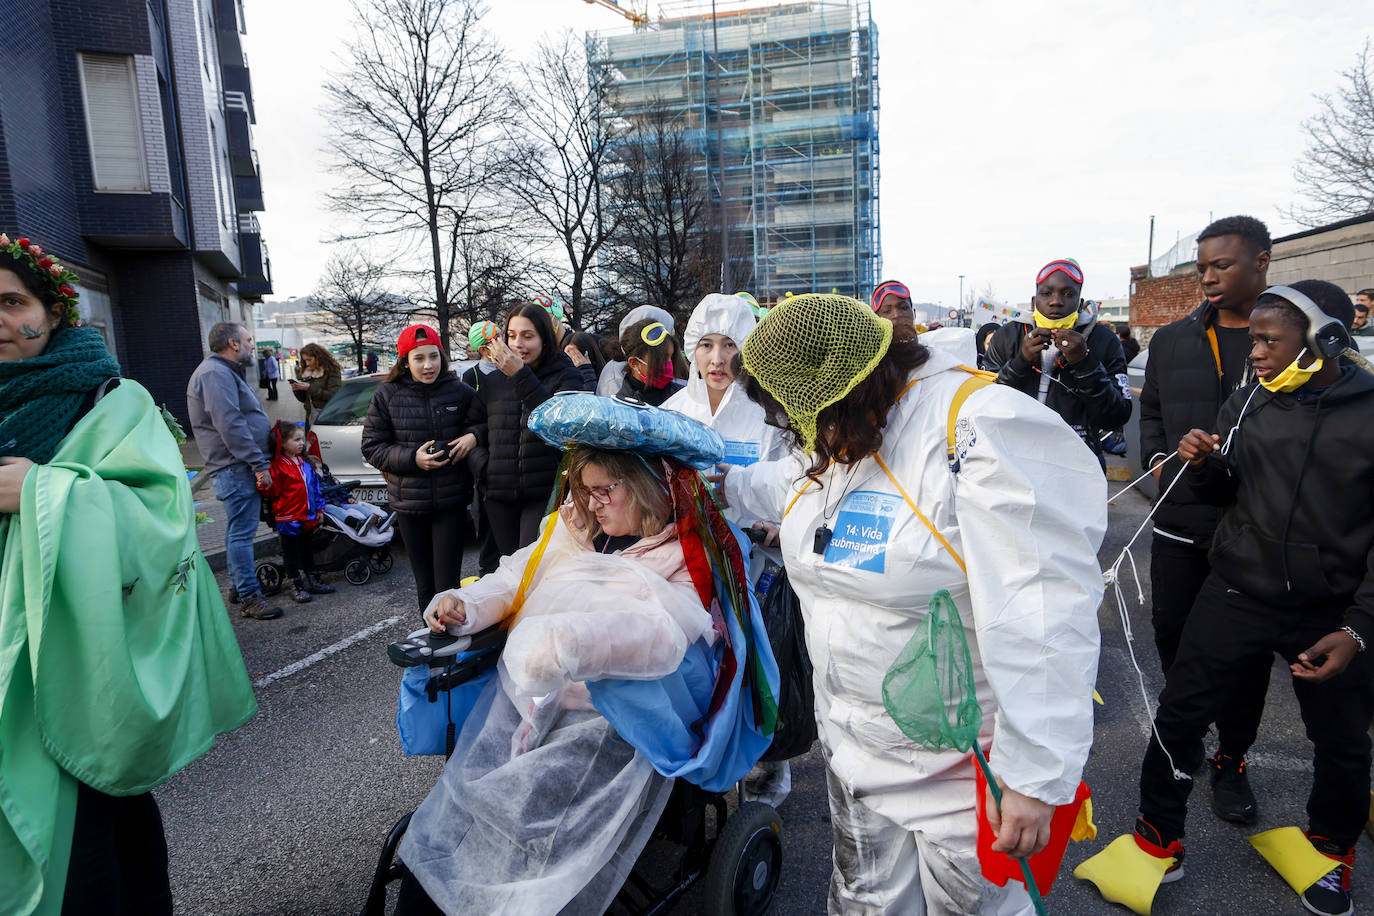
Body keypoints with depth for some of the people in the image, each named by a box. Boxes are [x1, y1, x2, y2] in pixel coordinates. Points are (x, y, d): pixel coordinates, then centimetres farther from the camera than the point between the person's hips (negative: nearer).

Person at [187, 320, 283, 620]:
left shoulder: (224, 372, 21)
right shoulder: (215, 373, -14)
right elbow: (230, 424, -24)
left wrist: (258, 462, 25)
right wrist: (259, 464, -24)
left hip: (239, 468, 11)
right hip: (236, 469, -11)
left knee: (239, 530, 19)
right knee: (241, 532, -8)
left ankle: (238, 584, 30)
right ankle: (249, 597, -5)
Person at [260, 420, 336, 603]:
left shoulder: (306, 463, 10)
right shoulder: (277, 466, -12)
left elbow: (315, 488, 16)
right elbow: (273, 492, -15)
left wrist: (319, 509, 16)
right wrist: (267, 486, -35)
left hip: (307, 517, 7)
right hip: (288, 518, -7)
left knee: (307, 549, 17)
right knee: (291, 552, 4)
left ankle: (313, 581, 27)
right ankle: (298, 587, 10)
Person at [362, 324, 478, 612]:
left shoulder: (459, 391, -2)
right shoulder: (387, 395, 0)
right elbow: (371, 447, 1)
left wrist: (473, 435, -14)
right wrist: (412, 458, -14)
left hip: (451, 501, -1)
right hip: (409, 502, 1)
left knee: (447, 583, -3)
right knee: (425, 584, 12)